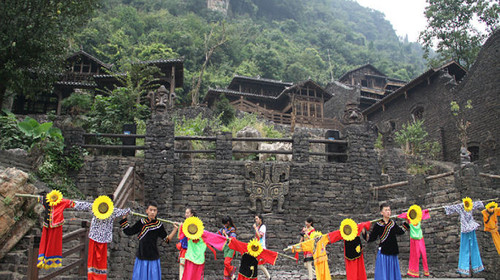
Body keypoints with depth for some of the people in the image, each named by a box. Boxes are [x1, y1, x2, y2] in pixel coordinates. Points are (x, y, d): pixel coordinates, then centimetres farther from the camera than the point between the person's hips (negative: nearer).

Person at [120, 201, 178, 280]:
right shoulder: (141, 222, 1)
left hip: (153, 258, -1)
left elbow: (167, 239, 5)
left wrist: (175, 229, -4)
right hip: (141, 257, 1)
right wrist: (124, 217, 8)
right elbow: (128, 231, 8)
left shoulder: (159, 225, -1)